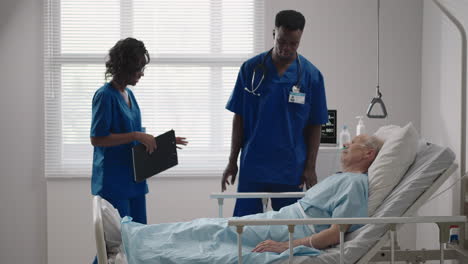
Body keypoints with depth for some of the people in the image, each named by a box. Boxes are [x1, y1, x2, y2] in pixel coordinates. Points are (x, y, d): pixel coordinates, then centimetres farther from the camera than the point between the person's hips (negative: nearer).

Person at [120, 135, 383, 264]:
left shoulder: (355, 183, -11)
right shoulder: (342, 179, 20)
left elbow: (335, 234, -21)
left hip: (291, 231, -9)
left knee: (215, 231, -8)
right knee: (213, 227, 4)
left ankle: (132, 234, -2)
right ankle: (130, 233, 5)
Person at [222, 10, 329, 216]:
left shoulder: (311, 75, -1)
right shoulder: (251, 69, 0)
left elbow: (315, 126, 3)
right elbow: (239, 118, 4)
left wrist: (310, 168, -2)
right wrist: (232, 161, 2)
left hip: (290, 170, 0)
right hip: (252, 166, 0)